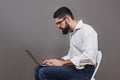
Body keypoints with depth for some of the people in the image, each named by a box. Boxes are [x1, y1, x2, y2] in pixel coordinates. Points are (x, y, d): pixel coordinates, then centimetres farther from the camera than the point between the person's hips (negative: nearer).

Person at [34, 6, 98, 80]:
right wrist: (57, 61, 4)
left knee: (44, 72, -21)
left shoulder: (87, 30, -13)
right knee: (38, 69, 3)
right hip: (73, 68, 9)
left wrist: (62, 63, -21)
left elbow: (87, 57, -24)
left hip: (83, 71, -9)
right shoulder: (72, 33, 17)